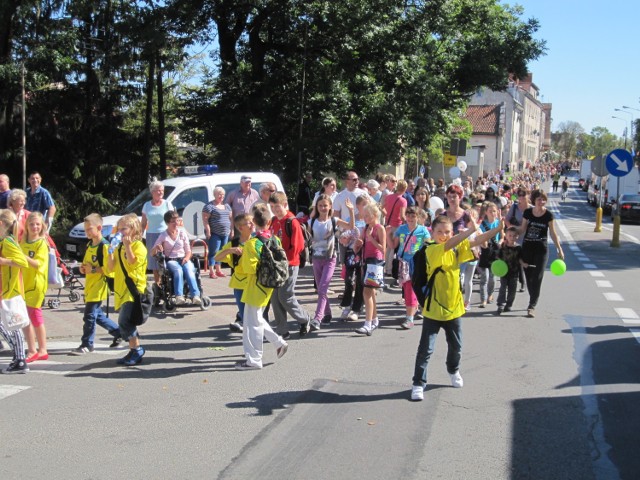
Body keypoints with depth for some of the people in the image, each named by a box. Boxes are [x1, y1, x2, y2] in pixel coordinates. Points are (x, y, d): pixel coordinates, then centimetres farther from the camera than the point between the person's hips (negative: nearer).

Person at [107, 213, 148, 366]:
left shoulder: (138, 245, -6)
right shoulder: (120, 248, 17)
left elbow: (134, 263, -21)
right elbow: (111, 268, 12)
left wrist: (127, 246, -23)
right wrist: (111, 251, 1)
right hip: (122, 290, 9)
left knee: (124, 321, -17)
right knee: (126, 323, 12)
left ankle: (137, 349, -7)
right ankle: (134, 351, 20)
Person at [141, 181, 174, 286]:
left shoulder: (167, 204, 4)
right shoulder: (147, 205, 10)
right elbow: (143, 224, 13)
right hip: (151, 235, 3)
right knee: (154, 262, 4)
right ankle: (157, 283, 12)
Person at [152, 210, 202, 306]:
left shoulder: (182, 233, 12)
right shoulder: (163, 236, 6)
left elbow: (188, 251, 13)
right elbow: (152, 253, 4)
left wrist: (187, 257, -10)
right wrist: (156, 248, -19)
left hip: (183, 259, 2)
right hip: (171, 260, -2)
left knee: (189, 271, -33)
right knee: (178, 270, -37)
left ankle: (195, 296, -48)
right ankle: (179, 296, -51)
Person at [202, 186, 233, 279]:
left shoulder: (226, 205, 15)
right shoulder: (210, 206, -7)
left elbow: (230, 217, 21)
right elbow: (205, 219, -12)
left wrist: (231, 229, 13)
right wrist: (208, 230, -17)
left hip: (225, 233, 7)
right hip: (214, 233, -7)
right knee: (213, 252, -6)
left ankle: (218, 270, 19)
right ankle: (211, 272, -4)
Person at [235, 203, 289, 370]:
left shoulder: (252, 243, -19)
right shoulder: (275, 241, 1)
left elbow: (249, 267, -23)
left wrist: (242, 258, -5)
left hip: (255, 287, -8)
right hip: (268, 286, 8)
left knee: (252, 322, 0)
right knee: (257, 319, 24)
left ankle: (253, 360, 5)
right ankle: (279, 342, 22)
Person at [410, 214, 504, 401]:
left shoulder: (457, 248, 0)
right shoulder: (431, 250, -18)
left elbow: (477, 241, -8)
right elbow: (448, 245, -35)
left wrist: (499, 228, -21)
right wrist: (470, 230, -45)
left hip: (454, 307, 6)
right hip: (434, 309, -5)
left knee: (456, 346, 21)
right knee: (426, 349, -3)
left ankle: (453, 371, 46)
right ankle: (418, 383, 7)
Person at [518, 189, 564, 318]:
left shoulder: (548, 215, -5)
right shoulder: (527, 212, 0)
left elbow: (553, 233, 0)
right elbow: (522, 229, 8)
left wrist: (559, 250, -2)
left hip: (541, 249, -3)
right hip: (527, 248, 3)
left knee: (537, 278, -7)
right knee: (528, 277, 7)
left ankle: (532, 306, -6)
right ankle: (533, 301, 24)